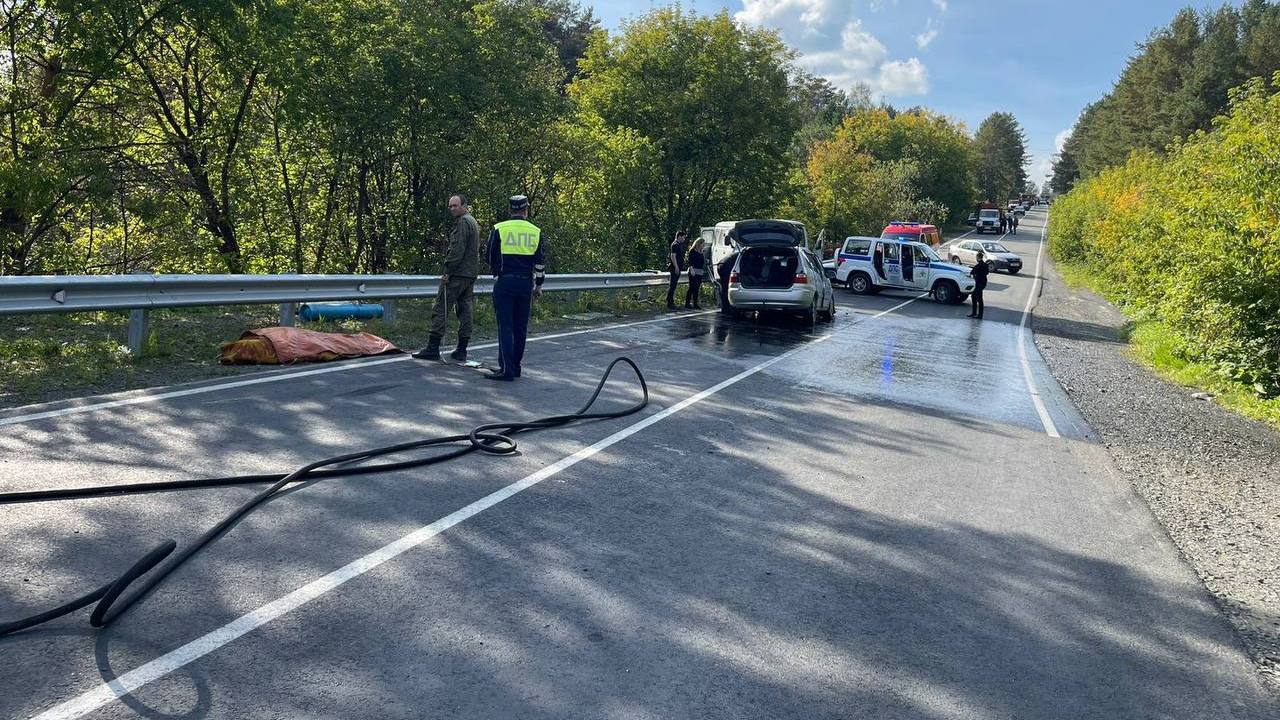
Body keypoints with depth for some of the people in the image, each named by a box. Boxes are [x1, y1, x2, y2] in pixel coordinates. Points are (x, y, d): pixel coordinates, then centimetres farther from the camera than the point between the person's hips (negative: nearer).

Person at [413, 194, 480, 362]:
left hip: (458, 273, -10)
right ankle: (461, 350, 11)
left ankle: (433, 348, -10)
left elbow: (457, 250, -19)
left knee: (440, 309, -8)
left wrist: (447, 272, -17)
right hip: (471, 274, 10)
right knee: (465, 310, 8)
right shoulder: (473, 222, 21)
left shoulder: (462, 222, -11)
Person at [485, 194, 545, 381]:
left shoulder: (499, 229, -3)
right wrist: (538, 285, 15)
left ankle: (506, 369, -7)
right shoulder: (536, 231, 4)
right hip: (526, 284, 3)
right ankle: (515, 366, 19)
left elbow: (491, 258, 3)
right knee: (520, 327, 12)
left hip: (505, 282, -3)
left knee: (505, 327, -2)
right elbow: (540, 262, 6)